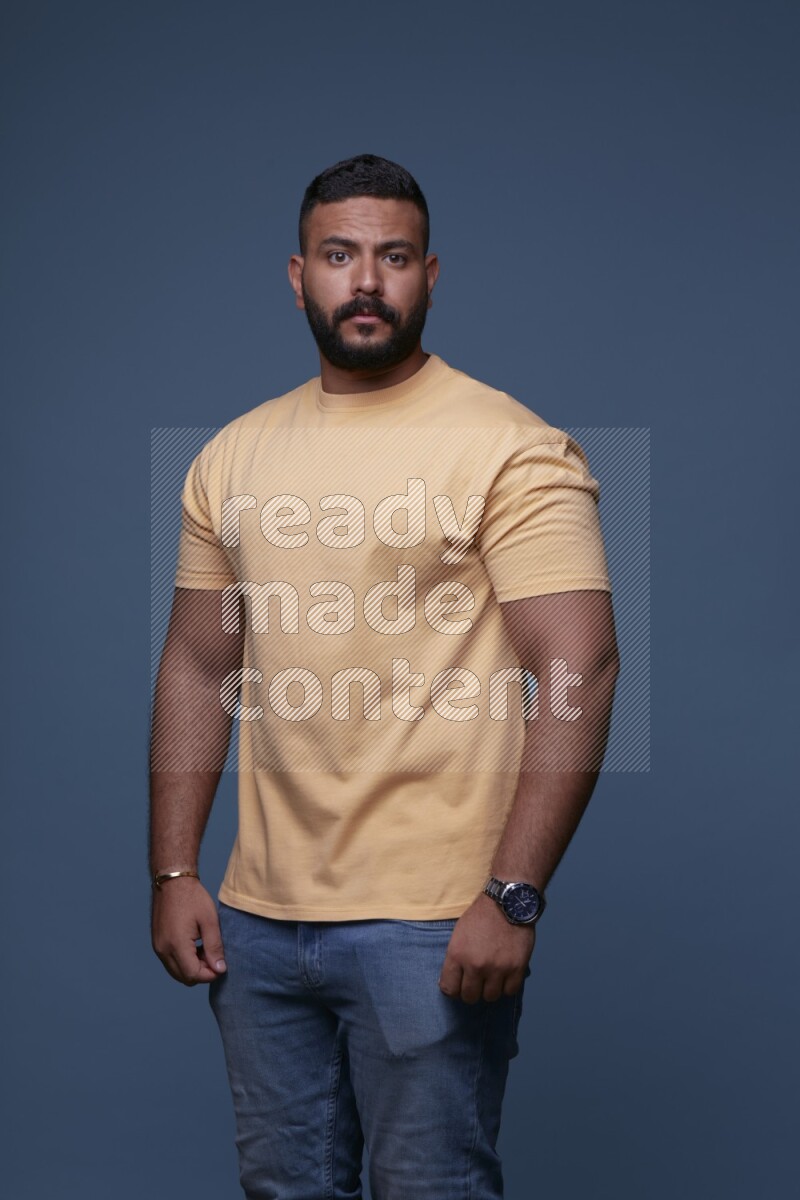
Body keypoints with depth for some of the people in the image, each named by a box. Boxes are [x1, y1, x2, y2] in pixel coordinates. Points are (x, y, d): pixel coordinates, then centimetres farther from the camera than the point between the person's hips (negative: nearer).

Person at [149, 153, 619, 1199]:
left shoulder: (511, 449, -8)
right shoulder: (233, 456, 10)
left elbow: (580, 668, -14)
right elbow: (197, 668, 13)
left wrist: (512, 896, -20)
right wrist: (173, 873, 7)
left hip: (432, 927, -5)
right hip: (258, 917, 6)